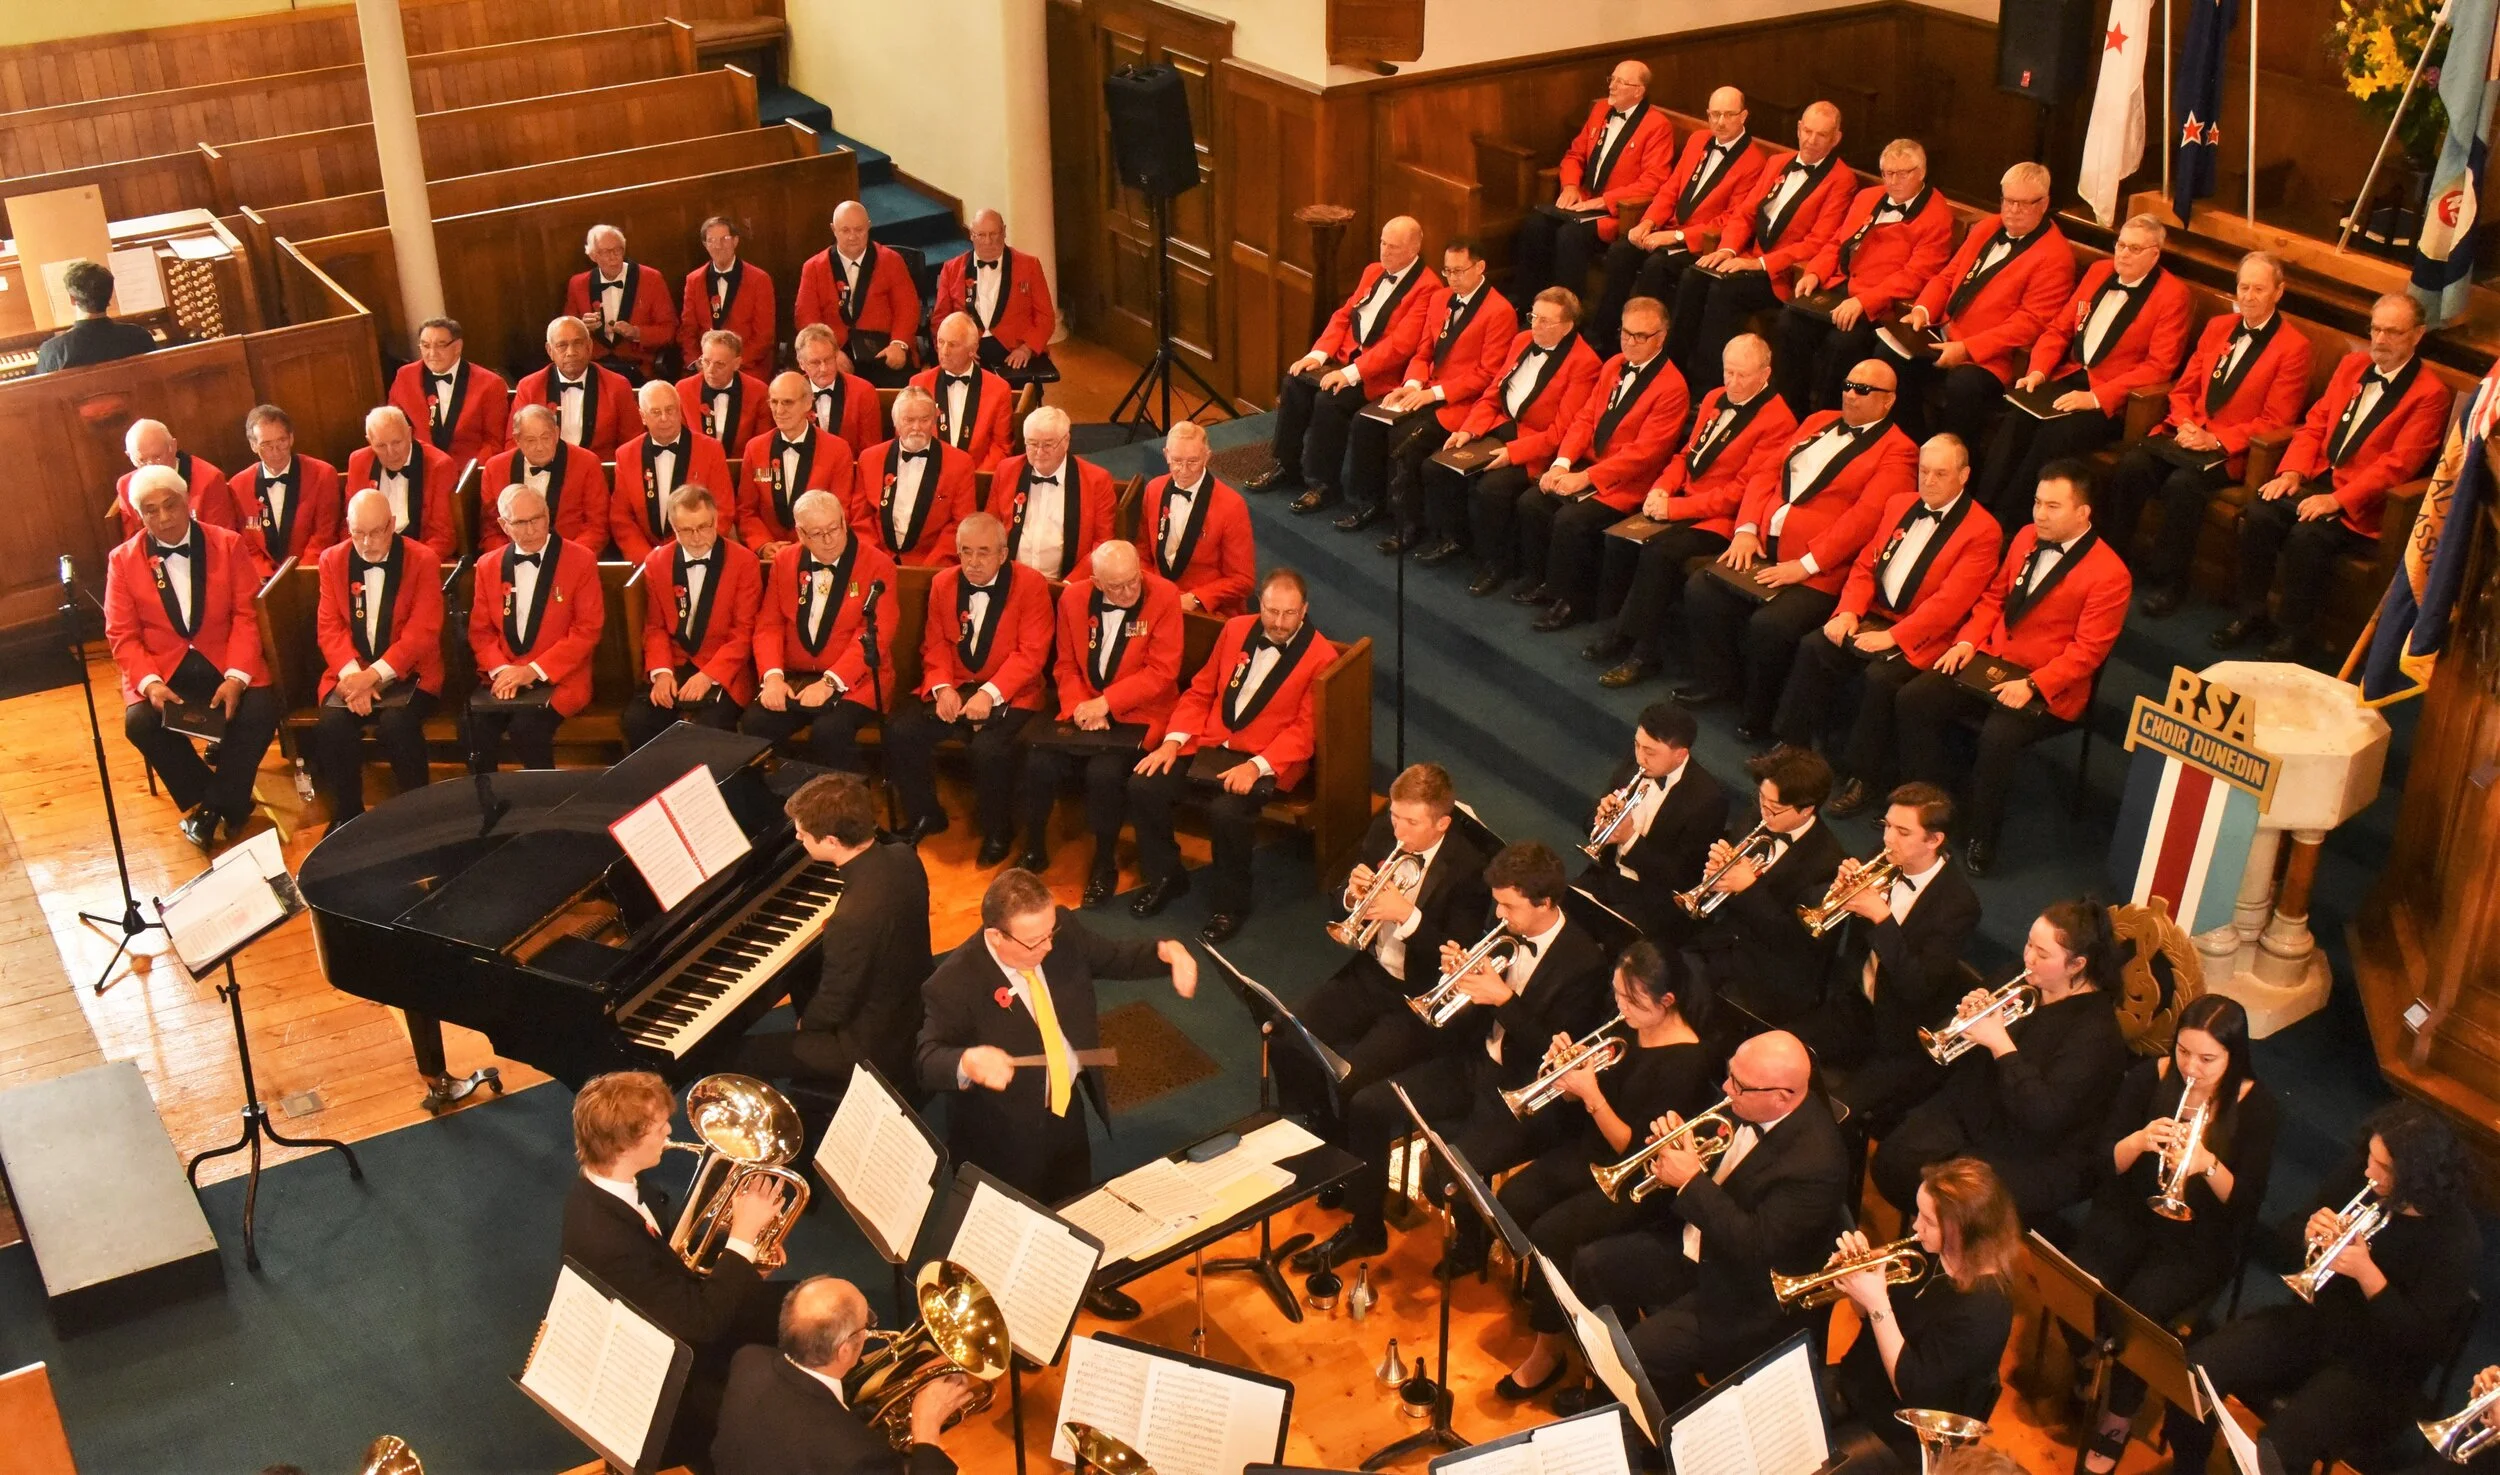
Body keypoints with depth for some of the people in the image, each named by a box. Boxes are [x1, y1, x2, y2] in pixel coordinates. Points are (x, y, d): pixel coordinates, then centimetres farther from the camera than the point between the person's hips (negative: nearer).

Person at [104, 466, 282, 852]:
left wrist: (236, 677, -17)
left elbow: (246, 615, -3)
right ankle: (200, 800, -3)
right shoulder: (123, 560, 2)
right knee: (140, 722, -28)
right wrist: (150, 682, -19)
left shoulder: (228, 545, 1)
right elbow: (122, 635, 0)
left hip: (225, 663, 0)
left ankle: (214, 805, -6)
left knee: (260, 711, -27)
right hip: (161, 669, 0)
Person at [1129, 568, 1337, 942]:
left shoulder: (1321, 656, -8)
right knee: (1144, 786, -15)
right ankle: (1165, 876, 9)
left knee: (1227, 810, -33)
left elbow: (1304, 730, -11)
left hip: (1266, 760, -5)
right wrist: (1173, 741, -3)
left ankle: (1229, 904, -8)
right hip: (1209, 744, 5)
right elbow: (1200, 691, 12)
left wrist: (1256, 767, -24)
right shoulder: (1236, 629, 7)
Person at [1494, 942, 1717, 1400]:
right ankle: (1538, 1293, 9)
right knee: (1511, 1201, -15)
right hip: (1587, 1153, 7)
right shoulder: (1624, 1032, 1)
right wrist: (1565, 1071, -12)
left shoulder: (1687, 1061, -20)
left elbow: (1637, 1149, -20)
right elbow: (1572, 1107, 8)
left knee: (1550, 1233, -24)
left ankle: (1549, 1350, -6)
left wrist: (1590, 1094, -26)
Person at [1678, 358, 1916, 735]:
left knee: (1768, 624, -28)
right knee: (1700, 587, -12)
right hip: (1762, 549, 7)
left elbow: (1864, 517, -14)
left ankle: (1757, 714, -4)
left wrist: (1805, 565, -21)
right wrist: (1746, 530, -1)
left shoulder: (1897, 451, -3)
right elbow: (1768, 476, 16)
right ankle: (1716, 680, 9)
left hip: (1817, 570, -7)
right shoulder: (1818, 421, 20)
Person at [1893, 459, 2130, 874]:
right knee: (1911, 700, -12)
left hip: (2046, 687, -7)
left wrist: (2033, 685, -26)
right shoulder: (2026, 538, 9)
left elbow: (2087, 649, -16)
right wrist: (1967, 641, 1)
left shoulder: (2108, 574, -13)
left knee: (1997, 736, -33)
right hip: (1990, 660, 7)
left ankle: (1980, 837, -12)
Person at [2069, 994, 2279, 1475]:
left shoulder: (2256, 1106, -9)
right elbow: (2103, 1163, -2)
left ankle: (2119, 1418, -1)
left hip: (2198, 1241, -2)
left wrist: (2208, 1164, -29)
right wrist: (2139, 1141, -23)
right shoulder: (2149, 1078, -4)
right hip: (2128, 1216, 2)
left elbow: (2247, 1203, -10)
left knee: (2133, 1315, -28)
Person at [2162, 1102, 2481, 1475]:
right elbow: (2285, 1240, 8)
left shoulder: (2456, 1240, -18)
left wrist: (2365, 1273, -29)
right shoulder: (2358, 1176, -5)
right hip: (2313, 1322, 5)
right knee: (2195, 1371, -14)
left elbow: (2423, 1342, -19)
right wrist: (2309, 1232, -16)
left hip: (2377, 1370, -5)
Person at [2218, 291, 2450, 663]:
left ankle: (2288, 636, -16)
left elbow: (2397, 464, -16)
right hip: (2319, 478, 6)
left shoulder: (2429, 394, -9)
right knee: (2259, 514, -21)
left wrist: (2336, 500, -23)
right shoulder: (2352, 365, 12)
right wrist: (2292, 471, -5)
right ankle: (2248, 615, -8)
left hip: (2361, 505, -6)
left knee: (2306, 536, -31)